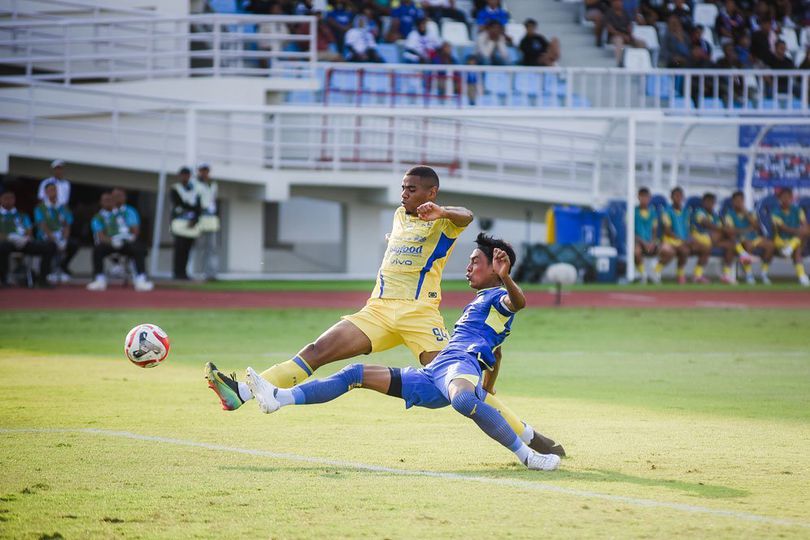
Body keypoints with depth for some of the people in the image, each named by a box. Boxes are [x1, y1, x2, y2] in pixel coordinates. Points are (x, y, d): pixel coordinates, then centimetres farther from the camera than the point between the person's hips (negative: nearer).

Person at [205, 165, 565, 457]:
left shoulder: (443, 222, -2)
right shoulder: (399, 215, 21)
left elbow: (465, 217, -26)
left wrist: (441, 213, -47)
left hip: (419, 313, -6)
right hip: (378, 311, 6)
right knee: (316, 352, -8)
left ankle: (527, 437, -9)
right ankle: (240, 394, -18)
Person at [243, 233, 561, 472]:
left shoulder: (498, 297, 5)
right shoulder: (478, 302, 34)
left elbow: (517, 302, -21)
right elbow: (495, 352, 43)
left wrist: (505, 279, -40)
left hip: (462, 363, -10)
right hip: (431, 379, 10)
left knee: (463, 400, -47)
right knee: (357, 374, 9)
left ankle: (526, 455, -34)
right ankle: (278, 398, 3)